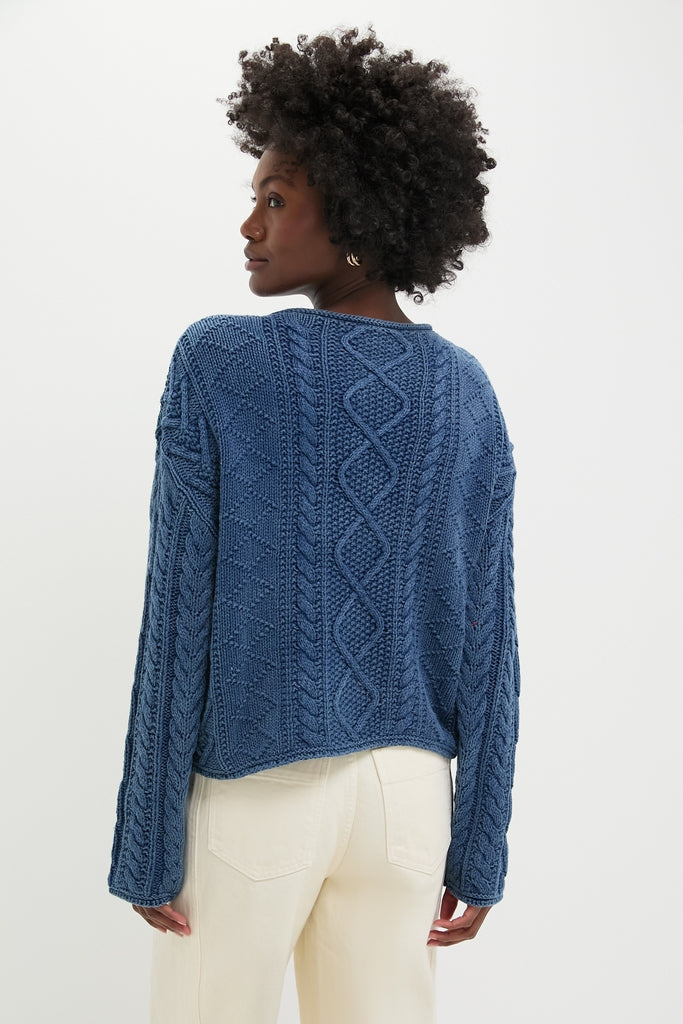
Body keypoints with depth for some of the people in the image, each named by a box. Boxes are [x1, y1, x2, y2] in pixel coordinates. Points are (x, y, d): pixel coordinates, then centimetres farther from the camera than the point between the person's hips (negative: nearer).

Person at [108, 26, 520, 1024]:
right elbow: (488, 645, 0)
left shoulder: (217, 364, -12)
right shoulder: (468, 394, 0)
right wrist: (478, 851, 7)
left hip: (248, 791, -3)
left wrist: (146, 840, -5)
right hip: (409, 792, 4)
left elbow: (178, 617, -13)